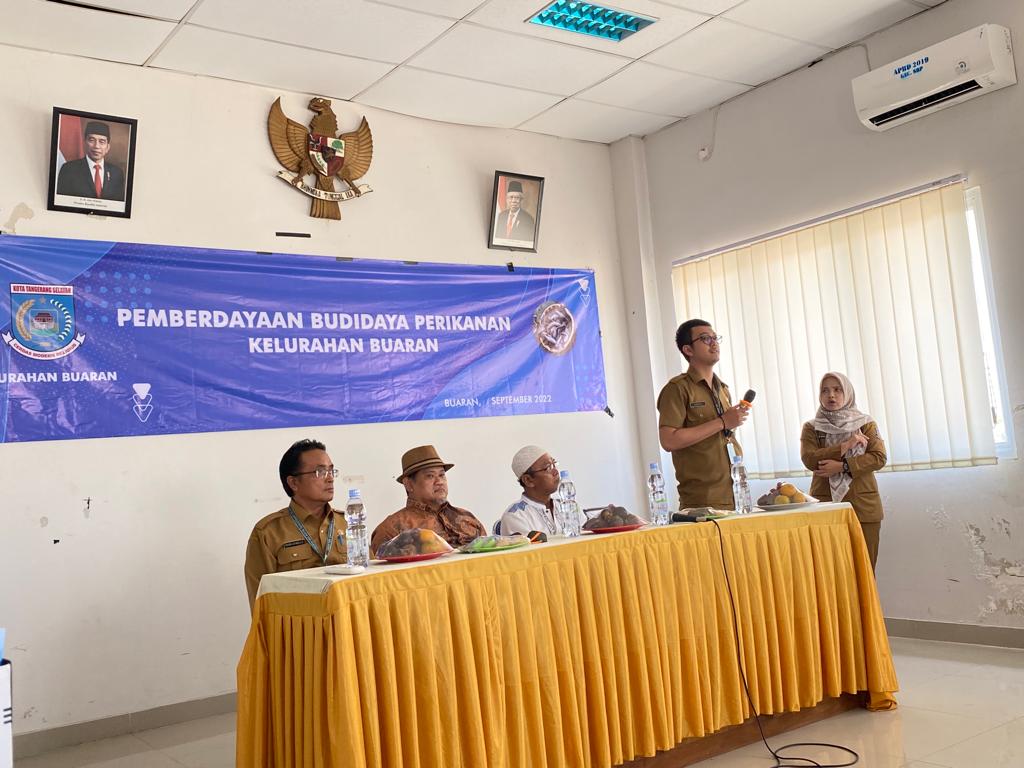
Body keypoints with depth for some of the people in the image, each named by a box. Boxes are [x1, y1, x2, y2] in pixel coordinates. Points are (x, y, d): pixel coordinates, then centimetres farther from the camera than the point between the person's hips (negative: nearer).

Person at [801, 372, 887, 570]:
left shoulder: (866, 424, 11)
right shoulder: (811, 428, 10)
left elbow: (879, 458, -2)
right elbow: (809, 460, -7)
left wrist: (842, 466, -13)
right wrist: (846, 445, -11)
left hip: (863, 504, 1)